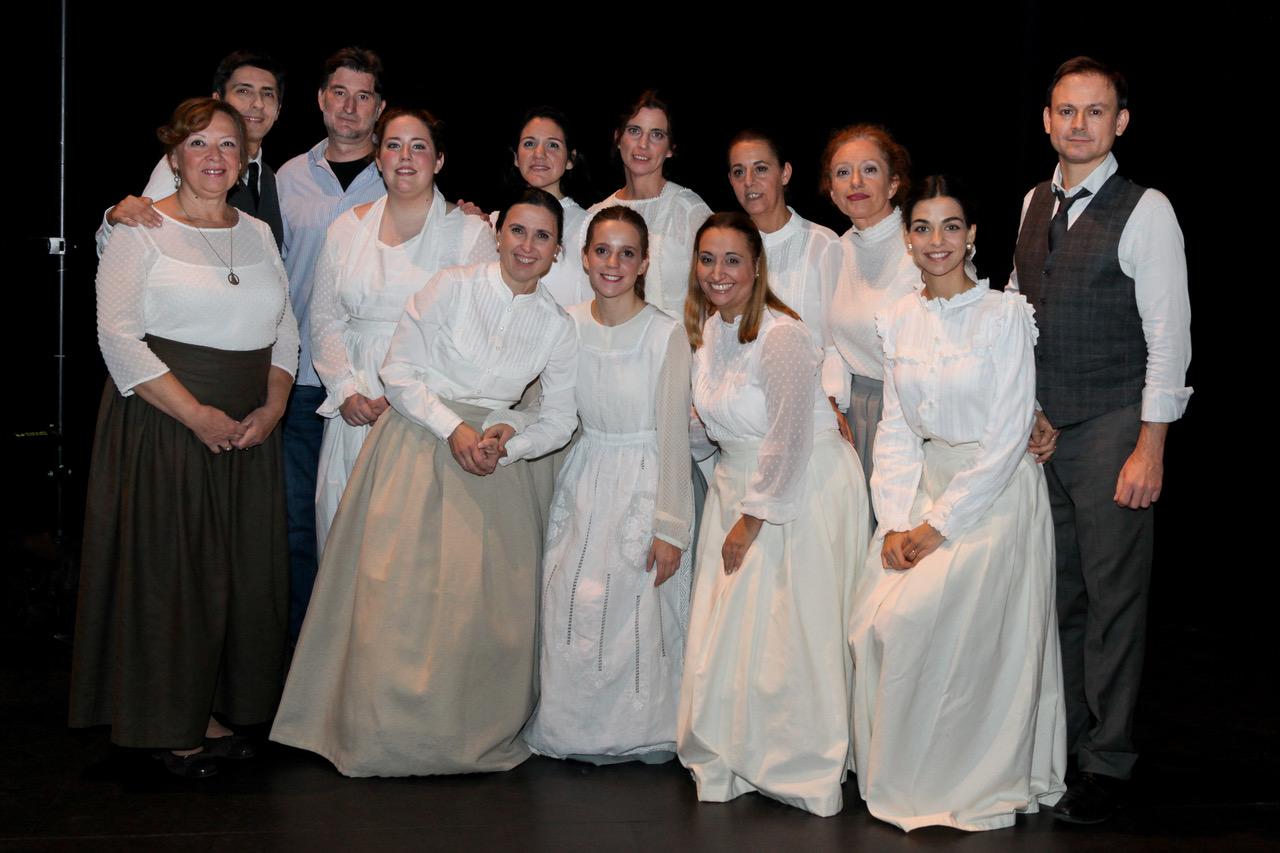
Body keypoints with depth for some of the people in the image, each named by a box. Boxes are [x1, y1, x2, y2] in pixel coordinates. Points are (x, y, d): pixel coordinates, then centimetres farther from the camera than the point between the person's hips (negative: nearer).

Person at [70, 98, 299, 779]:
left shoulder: (258, 234, 14)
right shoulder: (141, 230, -3)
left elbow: (285, 331, 14)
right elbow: (118, 336, -12)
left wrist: (272, 407, -4)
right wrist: (196, 415, -17)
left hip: (248, 433, 5)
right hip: (162, 424, -5)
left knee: (243, 569, 6)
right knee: (166, 569, -2)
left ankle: (215, 710, 19)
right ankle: (169, 723, 10)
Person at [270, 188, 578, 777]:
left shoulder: (557, 326, 4)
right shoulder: (451, 287, -5)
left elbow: (560, 419, 8)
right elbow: (399, 370, -6)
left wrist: (509, 444, -10)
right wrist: (453, 430, -15)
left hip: (492, 457, 3)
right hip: (416, 443, -3)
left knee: (490, 599, -3)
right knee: (398, 591, -7)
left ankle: (476, 734, 14)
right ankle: (388, 731, 6)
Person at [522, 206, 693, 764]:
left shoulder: (666, 335, -11)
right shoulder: (568, 326, 2)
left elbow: (673, 435, -10)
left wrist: (669, 528, -11)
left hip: (645, 484, -4)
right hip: (583, 484, 4)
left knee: (637, 613, -4)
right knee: (571, 609, 2)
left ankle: (639, 733, 16)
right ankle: (572, 731, 19)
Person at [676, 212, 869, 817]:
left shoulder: (781, 337, -20)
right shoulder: (704, 329, 5)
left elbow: (788, 443, -20)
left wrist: (752, 519, -15)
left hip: (804, 489, -7)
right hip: (736, 483, 8)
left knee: (790, 631, -5)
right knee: (724, 626, 6)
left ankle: (801, 770, 9)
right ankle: (725, 764, 18)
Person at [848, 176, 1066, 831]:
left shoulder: (1005, 315, -9)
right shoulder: (898, 320, 8)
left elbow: (1007, 438, -12)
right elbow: (896, 429, 8)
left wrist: (940, 526, -14)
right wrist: (895, 523, -5)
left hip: (996, 495, -5)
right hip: (924, 490, 5)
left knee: (912, 620, -19)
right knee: (874, 621, -13)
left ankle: (965, 783, 0)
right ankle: (895, 778, 6)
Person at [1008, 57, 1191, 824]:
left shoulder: (1145, 211, -7)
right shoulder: (1034, 205, 12)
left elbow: (1169, 335, -10)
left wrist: (1151, 447, -14)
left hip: (1112, 429, -5)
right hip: (1040, 430, 6)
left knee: (1114, 596, -1)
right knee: (1055, 589, 11)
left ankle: (1109, 760, 9)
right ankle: (1060, 732, 24)